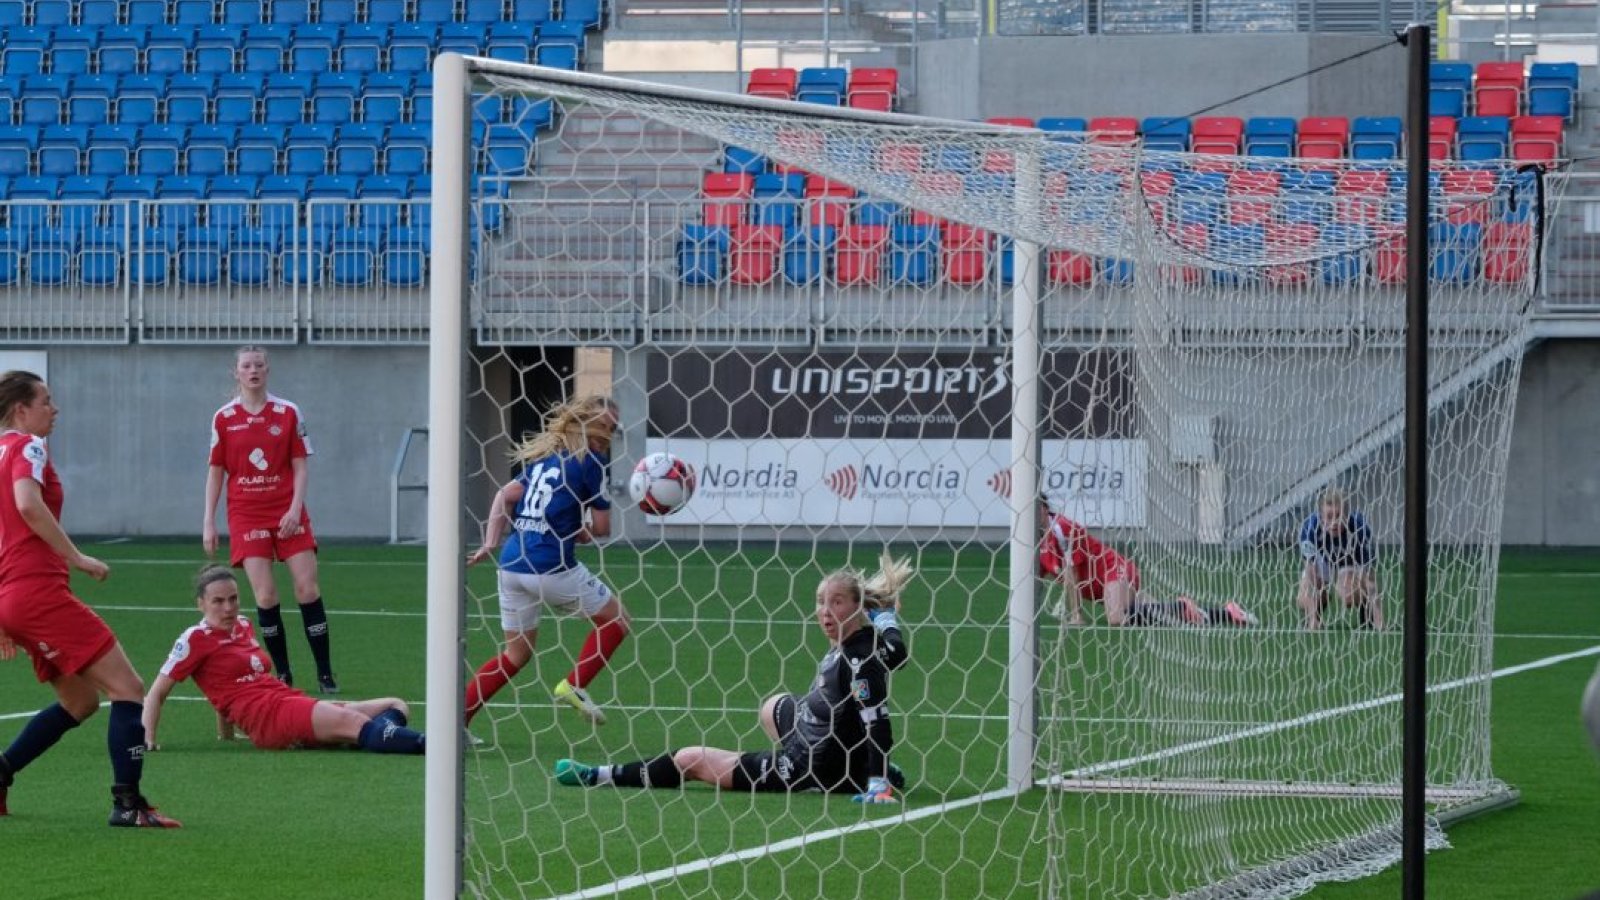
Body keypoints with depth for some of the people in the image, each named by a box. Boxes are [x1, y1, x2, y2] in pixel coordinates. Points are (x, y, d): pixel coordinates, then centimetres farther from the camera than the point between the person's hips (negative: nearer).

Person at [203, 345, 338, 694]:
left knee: (308, 588, -6)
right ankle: (282, 674, 2)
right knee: (265, 596, -9)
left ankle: (325, 674, 1)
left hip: (287, 513, 0)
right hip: (246, 515, 0)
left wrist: (295, 508, -10)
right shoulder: (224, 419, 4)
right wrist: (208, 522, 2)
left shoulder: (288, 413, 3)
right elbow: (215, 472, 7)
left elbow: (300, 466, 3)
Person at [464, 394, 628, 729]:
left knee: (516, 653, 19)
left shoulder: (543, 455, 17)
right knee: (615, 618, 14)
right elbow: (601, 527, -3)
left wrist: (490, 544, 9)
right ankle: (573, 685, 1)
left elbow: (506, 494, 14)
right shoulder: (591, 461, -5)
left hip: (512, 562, 7)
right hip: (551, 566, -7)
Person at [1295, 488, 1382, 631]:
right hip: (1321, 559, 2)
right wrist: (1313, 621, -41)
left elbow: (1370, 576, -35)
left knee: (1349, 597, -31)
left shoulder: (1360, 527, -36)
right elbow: (1311, 576, -35)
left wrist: (1379, 623, -42)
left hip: (1352, 559, -2)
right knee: (1305, 601, -22)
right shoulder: (1309, 527, -35)